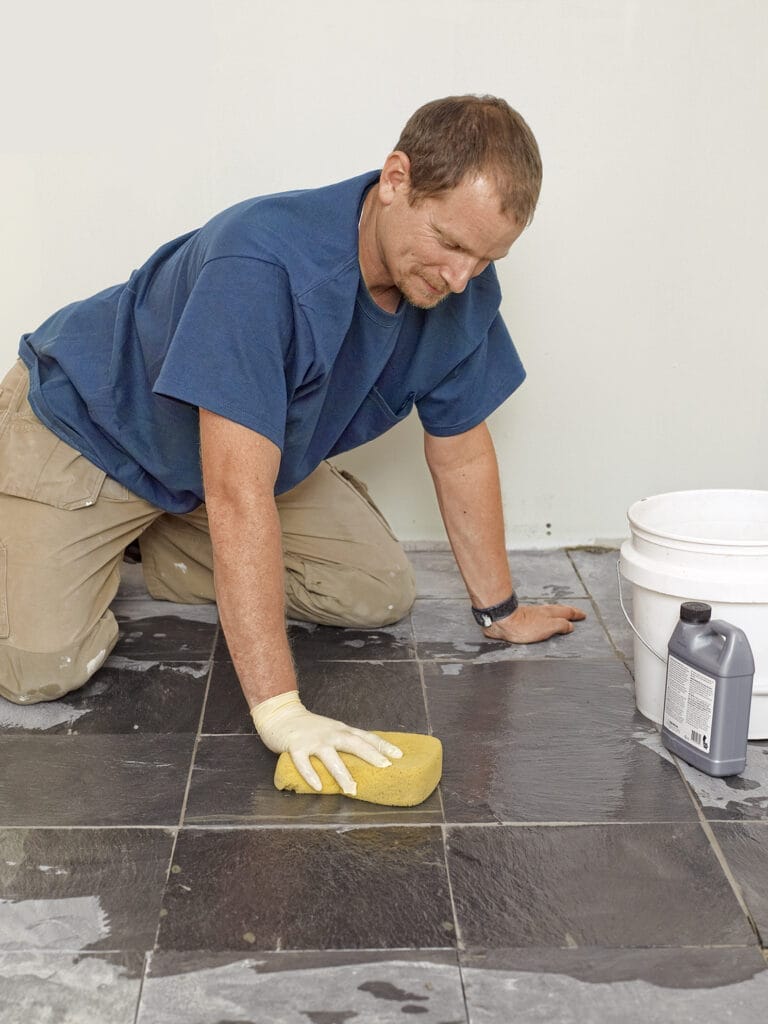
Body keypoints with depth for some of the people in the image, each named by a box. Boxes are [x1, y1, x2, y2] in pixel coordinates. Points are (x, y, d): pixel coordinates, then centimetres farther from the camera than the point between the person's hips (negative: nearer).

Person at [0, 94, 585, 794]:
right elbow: (239, 495, -42)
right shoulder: (262, 264, -39)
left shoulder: (464, 291, -17)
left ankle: (166, 550, 12)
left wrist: (500, 611, 3)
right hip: (90, 427, -6)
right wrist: (279, 708, -44)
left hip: (261, 454, 6)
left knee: (381, 594, -3)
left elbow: (461, 453, -4)